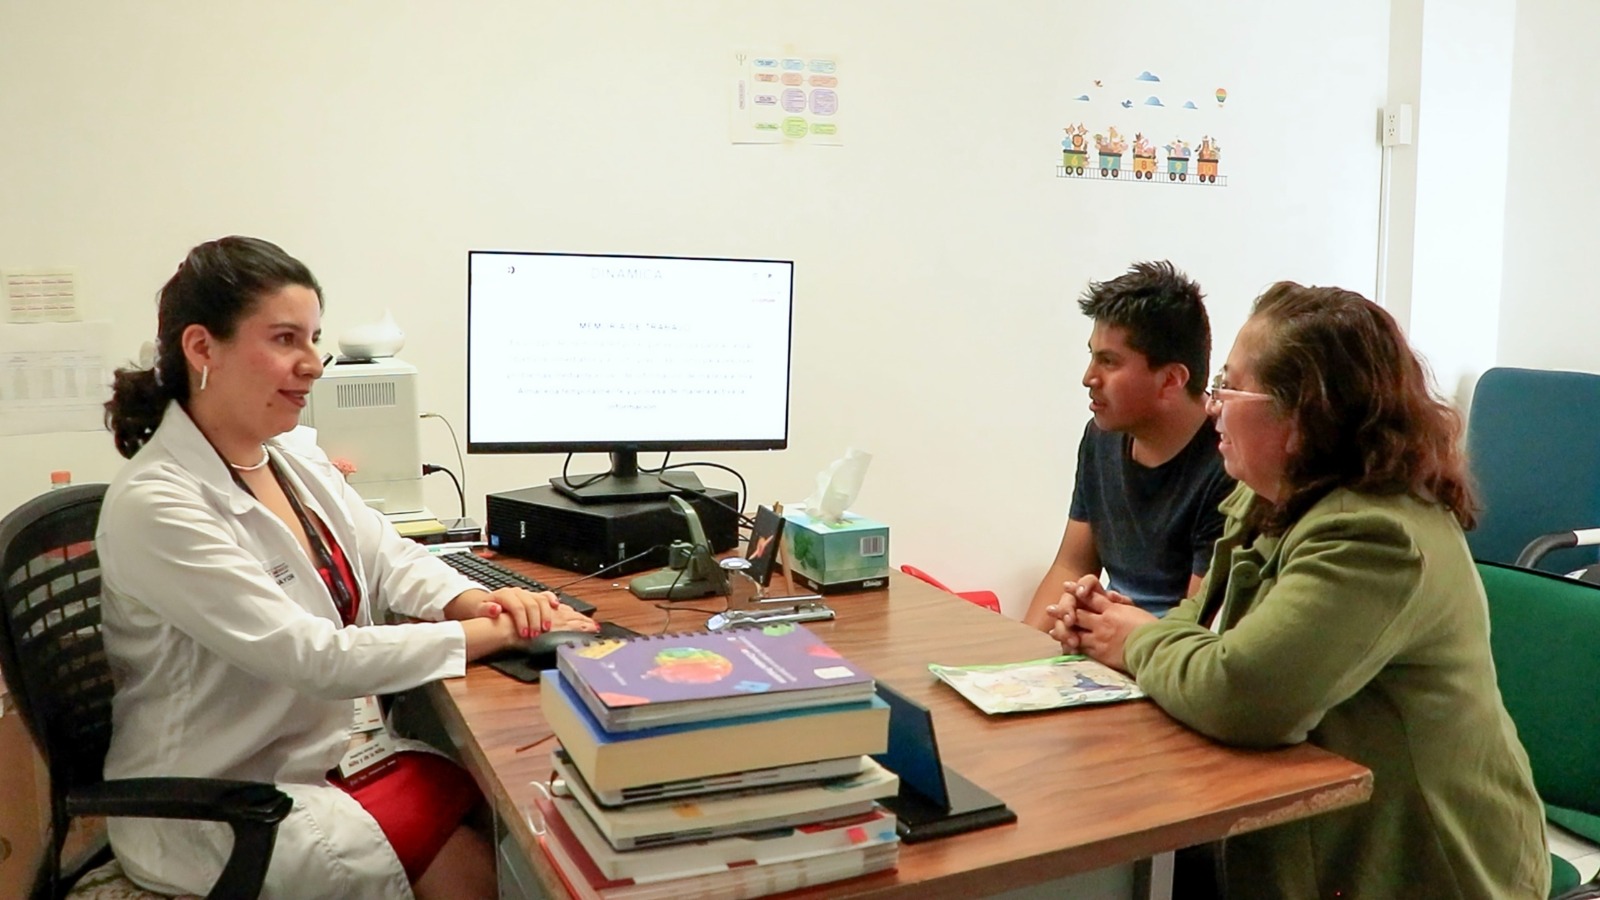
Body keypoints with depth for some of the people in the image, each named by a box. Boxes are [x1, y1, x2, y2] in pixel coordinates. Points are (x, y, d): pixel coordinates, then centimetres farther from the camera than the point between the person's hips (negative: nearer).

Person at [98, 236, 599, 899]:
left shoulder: (295, 456, 2)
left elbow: (389, 559, 9)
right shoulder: (154, 508, -22)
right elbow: (315, 658, -25)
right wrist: (497, 631, -22)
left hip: (331, 747, 7)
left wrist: (480, 600, -12)